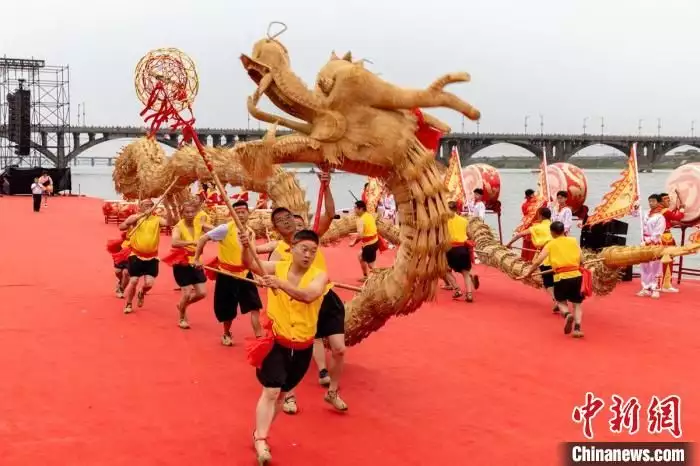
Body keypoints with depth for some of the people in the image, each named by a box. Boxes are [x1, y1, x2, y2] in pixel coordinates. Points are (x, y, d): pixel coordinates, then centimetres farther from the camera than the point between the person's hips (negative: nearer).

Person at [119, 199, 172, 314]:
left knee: (149, 283, -4)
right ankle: (128, 304, 22)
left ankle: (141, 294, 32)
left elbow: (169, 223, -19)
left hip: (152, 257, 1)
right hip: (136, 255, -1)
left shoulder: (157, 219, 0)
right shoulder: (135, 217, -3)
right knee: (133, 281, -1)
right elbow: (121, 227, -18)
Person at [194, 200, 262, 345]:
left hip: (244, 274, 4)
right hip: (227, 274, -3)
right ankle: (227, 334, 36)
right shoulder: (226, 229, -14)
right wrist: (197, 259, -11)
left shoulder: (251, 233, 3)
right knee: (227, 310, 9)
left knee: (254, 307, -7)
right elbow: (203, 239, -12)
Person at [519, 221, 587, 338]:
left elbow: (538, 261, 2)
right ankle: (577, 327, -7)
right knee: (577, 304, 14)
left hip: (561, 278, -1)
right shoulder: (573, 241, 11)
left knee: (561, 302, 20)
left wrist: (528, 272, 10)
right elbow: (582, 260, 7)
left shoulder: (550, 245, 7)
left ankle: (567, 315, -12)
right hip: (576, 276, 1)